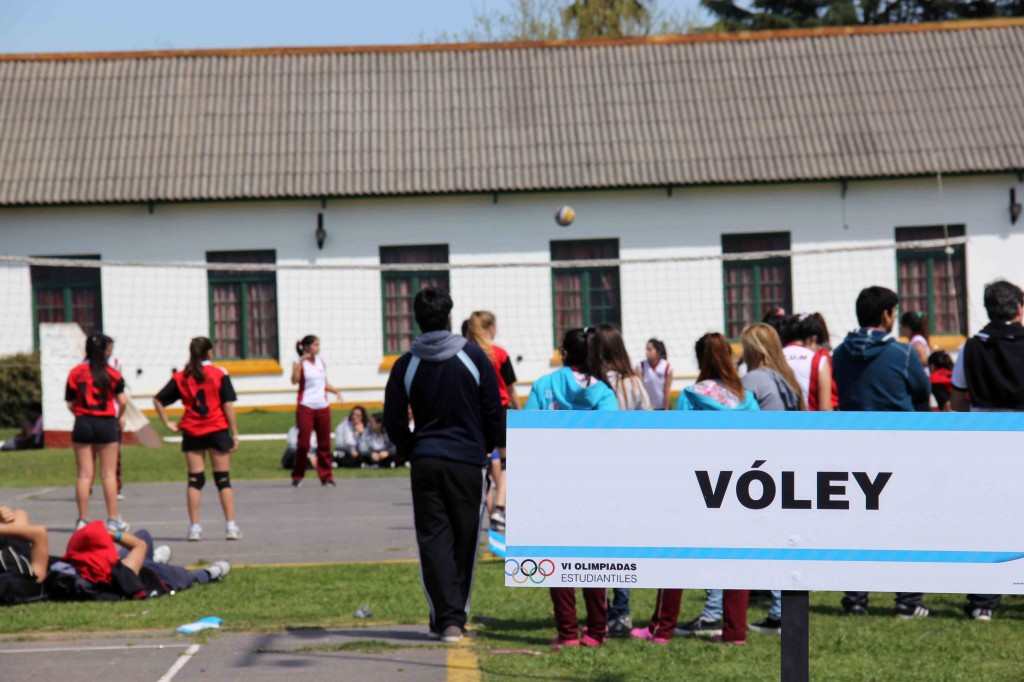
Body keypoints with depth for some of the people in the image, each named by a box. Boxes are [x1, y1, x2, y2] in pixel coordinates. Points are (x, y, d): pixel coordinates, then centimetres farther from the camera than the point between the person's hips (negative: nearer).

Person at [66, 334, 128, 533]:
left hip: (83, 424, 1)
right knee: (109, 474, 4)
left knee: (84, 474, 4)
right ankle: (113, 519, 6)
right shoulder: (112, 373, -4)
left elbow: (71, 404, -1)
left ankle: (82, 520, 5)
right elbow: (122, 401, -8)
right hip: (107, 423, -1)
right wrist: (120, 416, 11)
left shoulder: (76, 373, 0)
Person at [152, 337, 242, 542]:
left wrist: (168, 423, 9)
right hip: (217, 430, -2)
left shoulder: (181, 377, 4)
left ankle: (194, 527, 2)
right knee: (223, 479, 3)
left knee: (195, 479, 5)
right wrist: (235, 434, -3)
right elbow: (228, 405, -6)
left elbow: (158, 400, 3)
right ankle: (231, 526, 2)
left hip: (191, 433, 2)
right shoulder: (219, 374, -3)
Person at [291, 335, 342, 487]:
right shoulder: (300, 363, -3)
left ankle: (326, 476, 10)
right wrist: (300, 362, -25)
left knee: (324, 443, 4)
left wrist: (335, 391, 5)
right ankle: (297, 476, 4)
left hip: (322, 407, 5)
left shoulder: (321, 362, 13)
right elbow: (294, 380, -19)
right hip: (306, 407, -5)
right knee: (304, 443, -7)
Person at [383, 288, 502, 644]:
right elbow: (494, 410, 0)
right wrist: (490, 446, 16)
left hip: (425, 462, 1)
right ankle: (455, 616, 13)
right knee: (464, 540, 9)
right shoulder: (474, 356, -3)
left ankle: (446, 618, -8)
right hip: (468, 461, -1)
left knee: (434, 538, 2)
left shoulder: (406, 365, 0)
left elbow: (393, 420, 2)